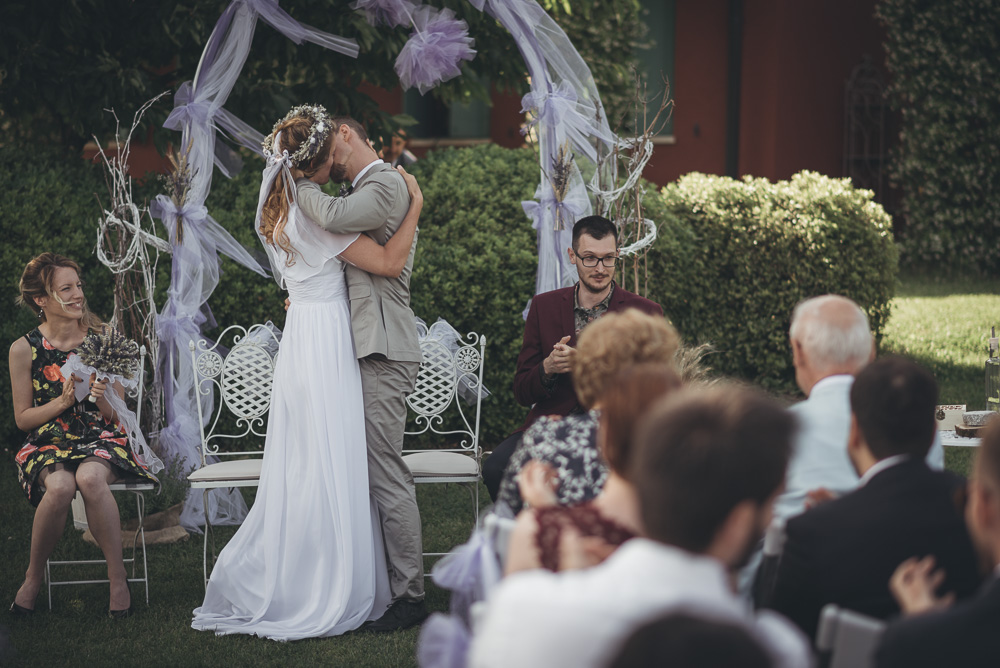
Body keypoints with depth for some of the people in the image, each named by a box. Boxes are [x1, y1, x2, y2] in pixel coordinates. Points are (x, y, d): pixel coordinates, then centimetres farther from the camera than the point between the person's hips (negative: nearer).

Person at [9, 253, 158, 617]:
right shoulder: (24, 349, -2)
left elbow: (117, 416, 4)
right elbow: (22, 418, 4)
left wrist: (103, 399, -20)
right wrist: (62, 401, -13)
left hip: (102, 440, 0)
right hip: (48, 443, 0)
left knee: (90, 478, -36)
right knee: (60, 486, -35)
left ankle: (118, 577, -22)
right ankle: (33, 580, -12)